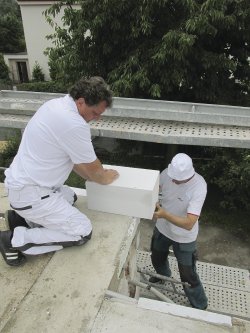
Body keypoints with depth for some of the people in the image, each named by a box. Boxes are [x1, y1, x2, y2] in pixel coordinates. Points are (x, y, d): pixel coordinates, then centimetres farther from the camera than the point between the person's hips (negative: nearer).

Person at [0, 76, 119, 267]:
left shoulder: (56, 104, 4)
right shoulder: (74, 125, -26)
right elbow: (93, 169, -12)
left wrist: (92, 175, 11)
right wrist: (106, 178, 8)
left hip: (21, 182, 10)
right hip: (30, 193, -10)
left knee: (71, 197, 28)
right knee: (83, 232, -5)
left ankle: (22, 217, 15)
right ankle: (16, 239, -4)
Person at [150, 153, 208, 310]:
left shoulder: (199, 186, -34)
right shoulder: (168, 172, -20)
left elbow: (189, 224, -36)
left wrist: (164, 214, -47)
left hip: (184, 238, -5)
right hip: (162, 229, 6)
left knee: (188, 276, 8)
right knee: (157, 258, 29)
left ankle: (200, 306, 38)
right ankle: (163, 275, 64)